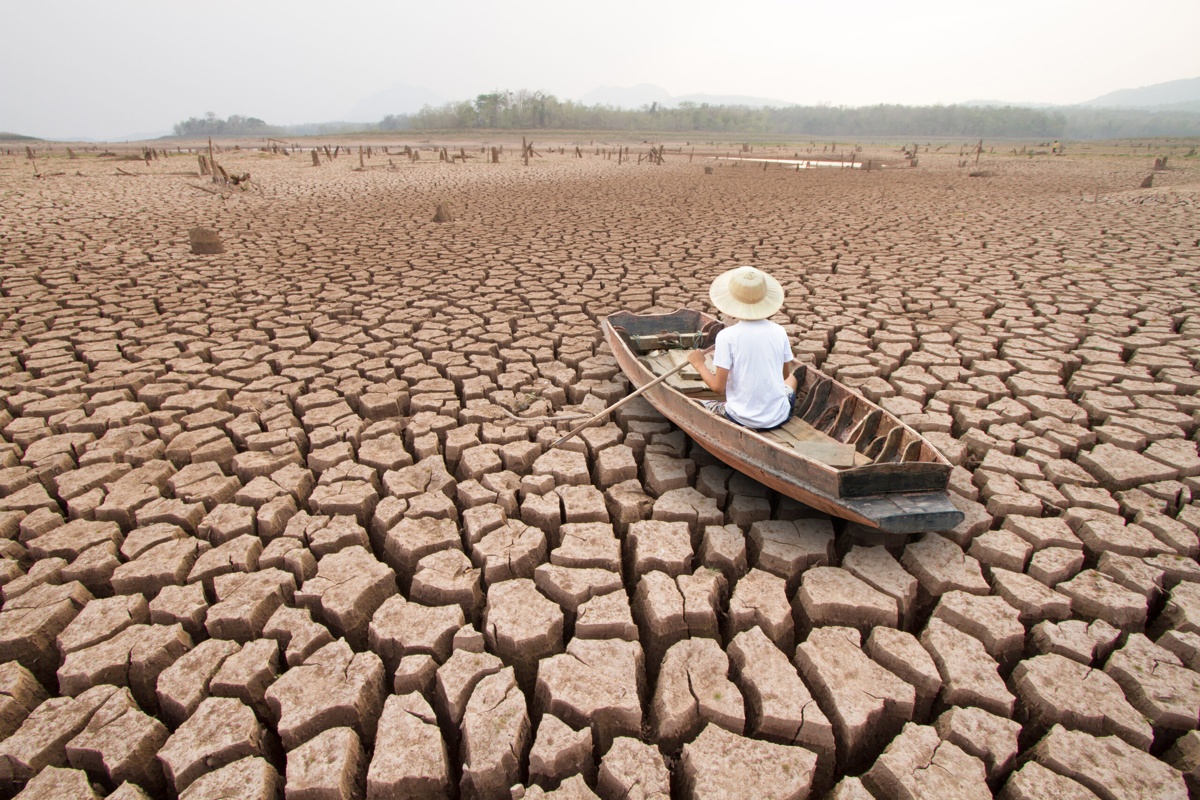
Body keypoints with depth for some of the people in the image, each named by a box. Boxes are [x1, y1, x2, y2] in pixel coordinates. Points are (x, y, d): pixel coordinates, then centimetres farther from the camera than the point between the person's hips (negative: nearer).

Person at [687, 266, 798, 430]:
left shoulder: (726, 336, -16)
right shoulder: (779, 332, -4)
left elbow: (718, 387, -15)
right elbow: (785, 374, 9)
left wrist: (698, 363, 0)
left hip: (742, 420, -5)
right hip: (778, 418, 5)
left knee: (702, 405, 23)